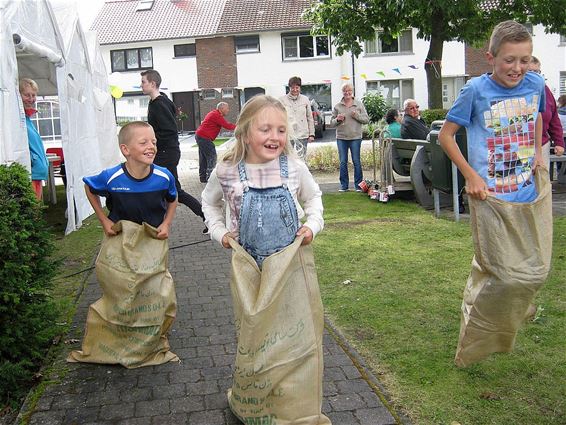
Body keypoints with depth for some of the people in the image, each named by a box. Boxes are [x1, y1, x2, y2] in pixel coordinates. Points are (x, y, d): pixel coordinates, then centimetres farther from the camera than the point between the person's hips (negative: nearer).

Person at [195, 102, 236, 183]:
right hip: (204, 137, -11)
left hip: (199, 136, 11)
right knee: (212, 157, -7)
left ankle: (203, 177, 20)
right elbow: (227, 126, -19)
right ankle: (210, 177, -8)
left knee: (203, 158, 14)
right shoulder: (217, 115, -16)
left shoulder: (214, 113, 16)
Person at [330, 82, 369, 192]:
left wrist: (357, 116, -11)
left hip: (355, 137, -1)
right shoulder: (337, 106, 8)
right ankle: (343, 185, 12)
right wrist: (337, 119, -9)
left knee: (356, 161, 1)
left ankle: (358, 185, 8)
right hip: (341, 138, 1)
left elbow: (366, 120, 4)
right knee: (343, 162, 3)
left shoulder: (359, 104, 6)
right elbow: (332, 122, 11)